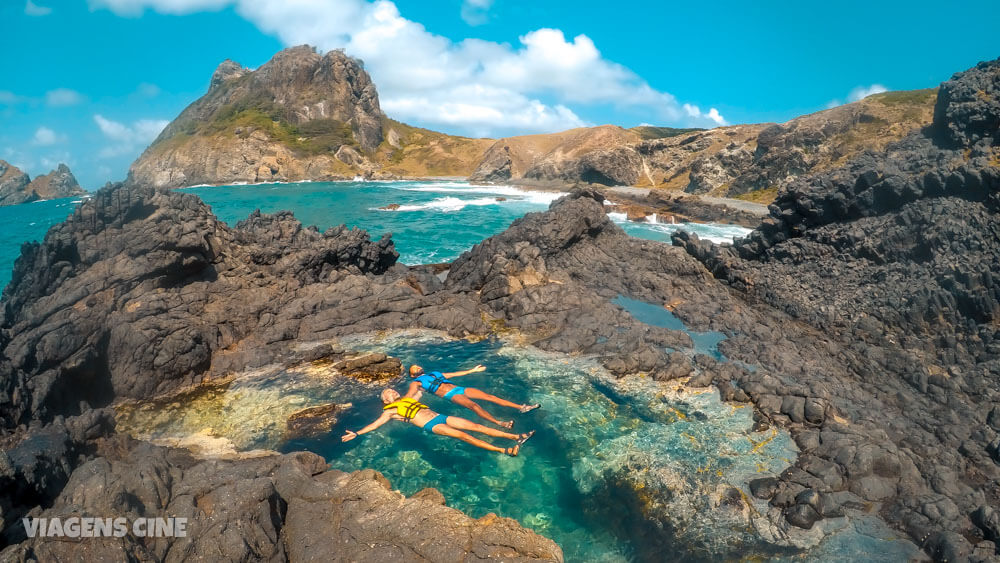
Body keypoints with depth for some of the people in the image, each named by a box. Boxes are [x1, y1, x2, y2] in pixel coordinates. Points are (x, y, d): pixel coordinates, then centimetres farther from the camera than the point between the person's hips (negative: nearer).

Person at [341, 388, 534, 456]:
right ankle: (504, 450, -38)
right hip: (432, 426, -7)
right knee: (464, 435, -25)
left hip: (441, 417, 7)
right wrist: (357, 433, -6)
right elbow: (375, 424, 2)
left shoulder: (408, 399, 27)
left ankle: (516, 437, -14)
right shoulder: (390, 411, 9)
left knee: (476, 426, -8)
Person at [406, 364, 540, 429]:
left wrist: (473, 370, 37)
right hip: (450, 395, -6)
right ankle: (499, 423, -51)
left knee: (489, 396, -9)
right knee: (474, 405, -33)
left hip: (460, 389, 6)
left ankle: (521, 407, -14)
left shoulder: (435, 373, 31)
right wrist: (417, 394, -26)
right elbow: (407, 397, -2)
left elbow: (456, 374, 35)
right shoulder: (416, 382, 13)